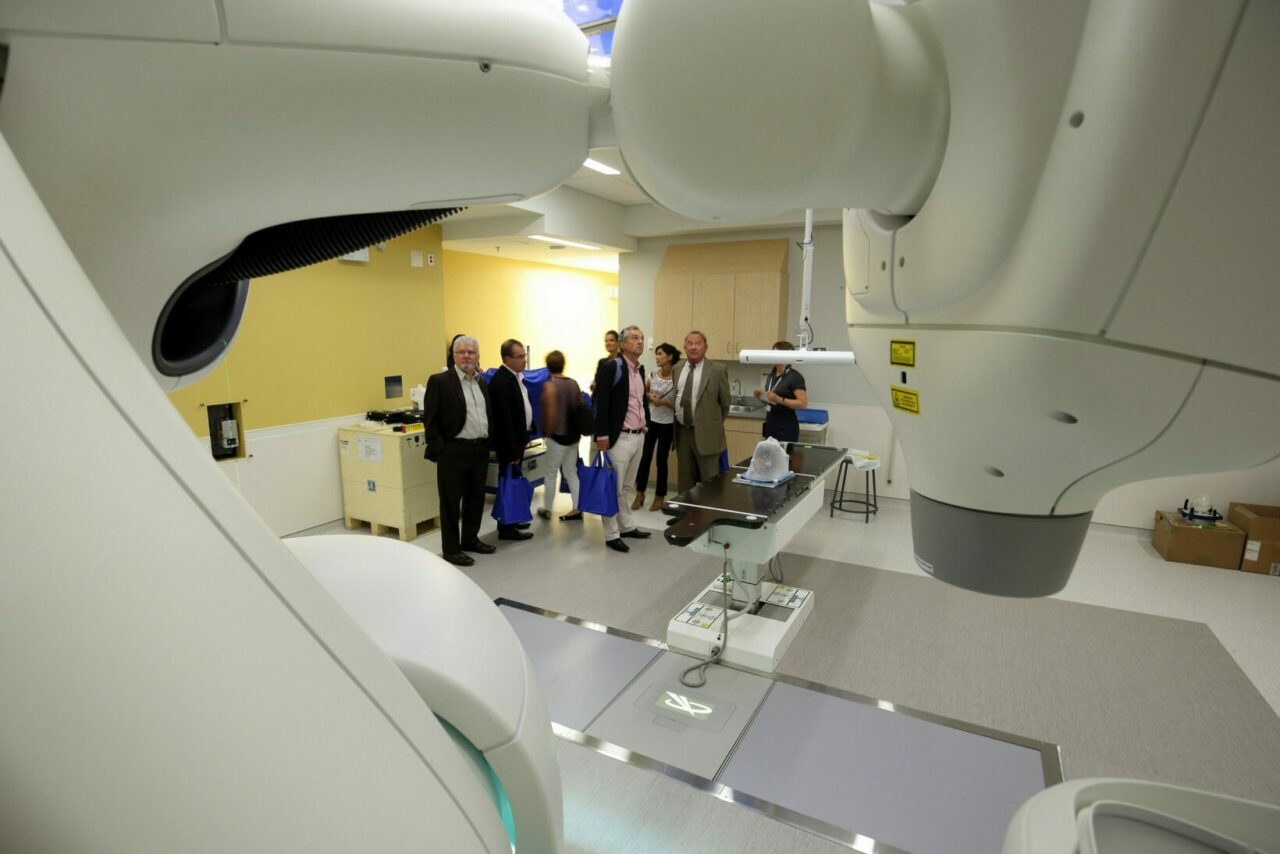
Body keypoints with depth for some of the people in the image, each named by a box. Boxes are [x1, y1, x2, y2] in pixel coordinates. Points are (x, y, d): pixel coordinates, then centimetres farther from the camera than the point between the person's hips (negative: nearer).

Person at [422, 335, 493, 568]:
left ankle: (470, 539, 32)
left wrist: (488, 443, 12)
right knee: (451, 502, 5)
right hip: (454, 451, -6)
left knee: (476, 498, 16)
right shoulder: (439, 381, -8)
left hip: (480, 450, 6)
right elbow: (429, 418, -9)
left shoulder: (482, 382, 11)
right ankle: (451, 549, 16)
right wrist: (438, 447, -13)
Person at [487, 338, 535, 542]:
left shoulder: (516, 376, 9)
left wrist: (521, 441, 14)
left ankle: (509, 520, 30)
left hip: (518, 438, 9)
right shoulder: (501, 381, -21)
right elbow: (504, 419, -24)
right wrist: (512, 449, -23)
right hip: (509, 442, -9)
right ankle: (506, 528, 8)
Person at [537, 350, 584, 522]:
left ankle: (547, 509, 19)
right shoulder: (574, 383, 3)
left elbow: (551, 412, -18)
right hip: (573, 434, 6)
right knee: (571, 473, 13)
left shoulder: (549, 385, -14)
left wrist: (548, 432, -5)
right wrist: (576, 429, 16)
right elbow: (580, 407, 7)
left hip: (558, 435, -6)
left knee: (551, 473, 8)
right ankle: (577, 509, 13)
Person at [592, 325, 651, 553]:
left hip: (638, 436, 8)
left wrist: (646, 422, 14)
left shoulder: (641, 369, 12)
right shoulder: (610, 367, -12)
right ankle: (612, 535, 10)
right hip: (619, 438, -7)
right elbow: (600, 403, -16)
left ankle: (626, 526, 30)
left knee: (627, 487, 18)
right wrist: (602, 435, -19)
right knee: (613, 488, 1)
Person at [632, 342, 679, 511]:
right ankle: (640, 494, 17)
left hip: (667, 425, -3)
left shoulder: (677, 378, -12)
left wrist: (663, 402, -22)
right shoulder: (652, 375, 0)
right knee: (644, 458, 3)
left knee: (661, 460, 7)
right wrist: (650, 397, -5)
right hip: (650, 421, 3)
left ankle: (659, 496, 22)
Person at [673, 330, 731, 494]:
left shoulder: (717, 370, -6)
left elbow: (724, 401, 1)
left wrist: (716, 424, 8)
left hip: (706, 433, -4)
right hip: (681, 431, 5)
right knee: (684, 479, 14)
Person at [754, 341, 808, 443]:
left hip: (786, 426, -7)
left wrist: (779, 399, -24)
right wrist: (761, 396, 3)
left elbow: (803, 403, -17)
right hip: (770, 424, 7)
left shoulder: (795, 377, -11)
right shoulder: (772, 375, 12)